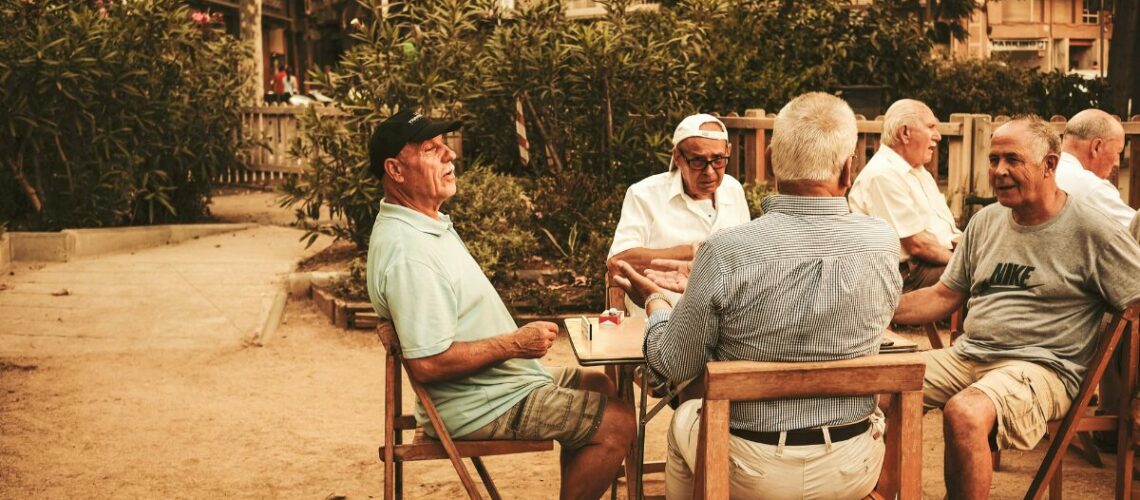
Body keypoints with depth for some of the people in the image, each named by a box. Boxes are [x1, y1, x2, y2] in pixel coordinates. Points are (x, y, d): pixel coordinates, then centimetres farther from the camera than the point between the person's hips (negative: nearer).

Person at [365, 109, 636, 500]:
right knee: (617, 423, -10)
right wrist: (516, 344, -21)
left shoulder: (429, 224, 8)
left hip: (503, 380, 11)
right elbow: (428, 363, -31)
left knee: (601, 388, 21)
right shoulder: (407, 252, -27)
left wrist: (517, 338, 9)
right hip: (481, 408, -11)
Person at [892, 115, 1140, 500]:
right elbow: (943, 297, 16)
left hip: (1040, 367, -6)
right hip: (966, 355, 6)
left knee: (964, 413, -36)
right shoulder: (985, 222, 13)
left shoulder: (1091, 231, -5)